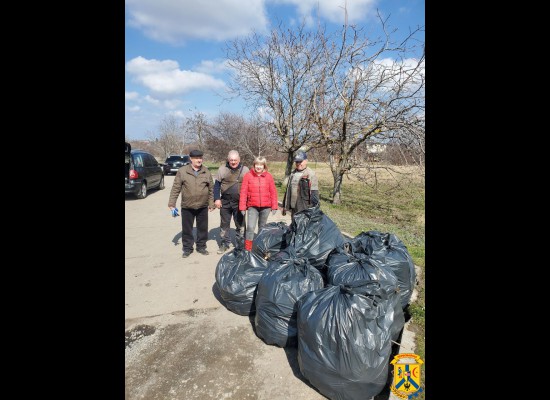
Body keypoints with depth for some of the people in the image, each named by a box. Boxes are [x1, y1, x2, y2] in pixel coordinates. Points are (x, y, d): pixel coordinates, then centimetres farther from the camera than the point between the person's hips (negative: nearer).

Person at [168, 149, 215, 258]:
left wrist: (211, 204, 7)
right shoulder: (182, 171, -4)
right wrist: (172, 203, -6)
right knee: (187, 229, 9)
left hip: (203, 207, 2)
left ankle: (201, 247, 29)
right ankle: (187, 248, 25)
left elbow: (210, 189, 7)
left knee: (203, 228, 12)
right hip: (187, 207, -2)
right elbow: (176, 188, -3)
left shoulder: (206, 172, 3)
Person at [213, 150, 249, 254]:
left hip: (239, 203, 0)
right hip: (225, 202, 1)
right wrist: (217, 199, -5)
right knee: (224, 224, 10)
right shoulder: (222, 169, -1)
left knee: (239, 224, 10)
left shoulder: (245, 169, 1)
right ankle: (224, 243, 24)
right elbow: (217, 185, 2)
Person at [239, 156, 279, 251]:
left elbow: (273, 192, 4)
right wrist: (242, 207, -5)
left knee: (262, 228, 15)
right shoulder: (248, 176, -3)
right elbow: (243, 192, -3)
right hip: (253, 207, -2)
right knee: (250, 227, -12)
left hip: (266, 207, 2)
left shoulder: (269, 176, 1)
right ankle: (247, 249, -3)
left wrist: (274, 206, 2)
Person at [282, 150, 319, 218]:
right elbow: (288, 191, 20)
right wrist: (285, 206, 20)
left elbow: (314, 194, -12)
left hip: (305, 208, -7)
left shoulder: (311, 174, -8)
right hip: (294, 208, 7)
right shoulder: (293, 173, 14)